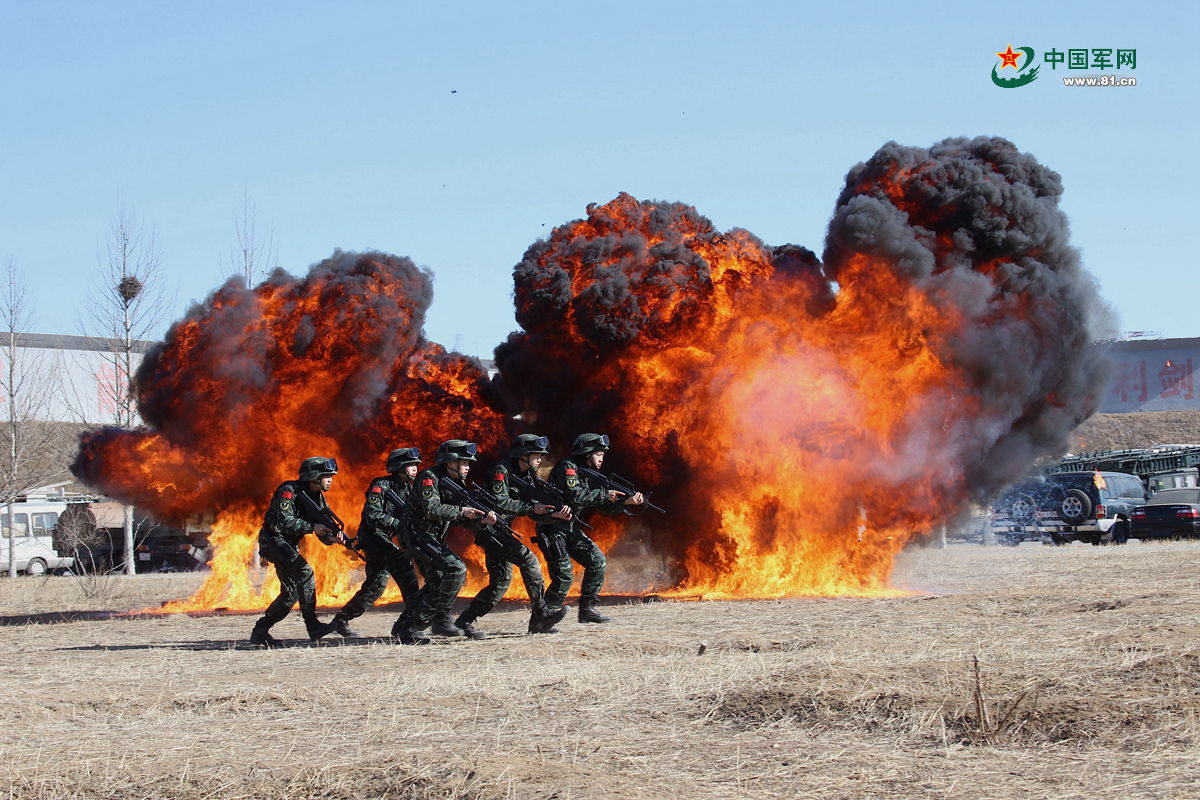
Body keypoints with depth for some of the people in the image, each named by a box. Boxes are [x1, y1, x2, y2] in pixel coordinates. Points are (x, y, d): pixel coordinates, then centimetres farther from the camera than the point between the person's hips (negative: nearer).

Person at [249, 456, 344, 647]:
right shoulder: (289, 491, -18)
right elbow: (285, 521, -30)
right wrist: (312, 526, -36)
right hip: (273, 539, -9)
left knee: (292, 593, 5)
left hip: (289, 545, 9)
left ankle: (260, 631, 13)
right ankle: (312, 625, -26)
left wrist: (334, 536, -19)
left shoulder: (318, 498, 5)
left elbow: (325, 536, 3)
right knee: (304, 572, -25)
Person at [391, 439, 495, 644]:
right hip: (420, 536, -10)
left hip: (435, 540, 10)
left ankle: (404, 627, 18)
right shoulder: (429, 478, -14)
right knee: (457, 569, -20)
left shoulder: (455, 484, 12)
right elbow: (431, 509, -28)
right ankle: (440, 618, -14)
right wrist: (460, 511, -28)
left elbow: (464, 520, 8)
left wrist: (482, 520, -10)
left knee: (437, 583, 13)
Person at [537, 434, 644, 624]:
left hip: (570, 529, 9)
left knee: (598, 562, 2)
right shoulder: (567, 467, -12)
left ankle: (587, 610, 9)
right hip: (552, 528, -9)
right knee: (564, 576, -13)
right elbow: (575, 496, -26)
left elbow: (606, 507, 12)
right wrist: (604, 494, -17)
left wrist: (628, 501, -3)